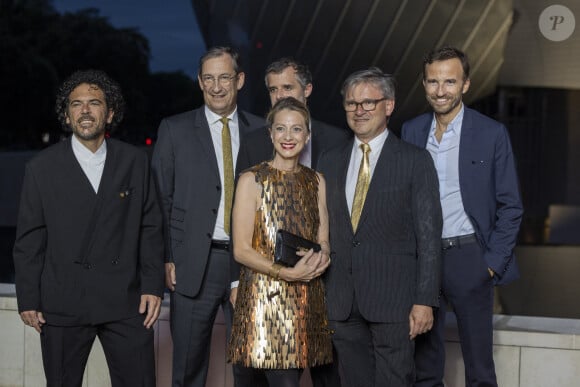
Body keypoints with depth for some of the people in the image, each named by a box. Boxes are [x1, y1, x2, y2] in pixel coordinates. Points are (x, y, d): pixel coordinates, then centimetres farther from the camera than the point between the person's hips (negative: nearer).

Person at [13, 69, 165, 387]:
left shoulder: (135, 161, 6)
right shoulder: (42, 168, 3)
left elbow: (150, 228, 6)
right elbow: (28, 239, 3)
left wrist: (153, 286, -2)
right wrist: (28, 300, 0)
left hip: (126, 301, 1)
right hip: (62, 305, 0)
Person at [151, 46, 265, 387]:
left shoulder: (260, 131, 7)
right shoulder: (175, 130, 3)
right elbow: (161, 198, 2)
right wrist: (166, 260, -4)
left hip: (249, 262, 1)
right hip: (194, 265, -1)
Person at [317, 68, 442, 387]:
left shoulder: (415, 161, -1)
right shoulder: (329, 162, 12)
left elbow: (428, 236, -5)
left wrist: (425, 301, -10)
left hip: (393, 300, -4)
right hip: (342, 305, 4)